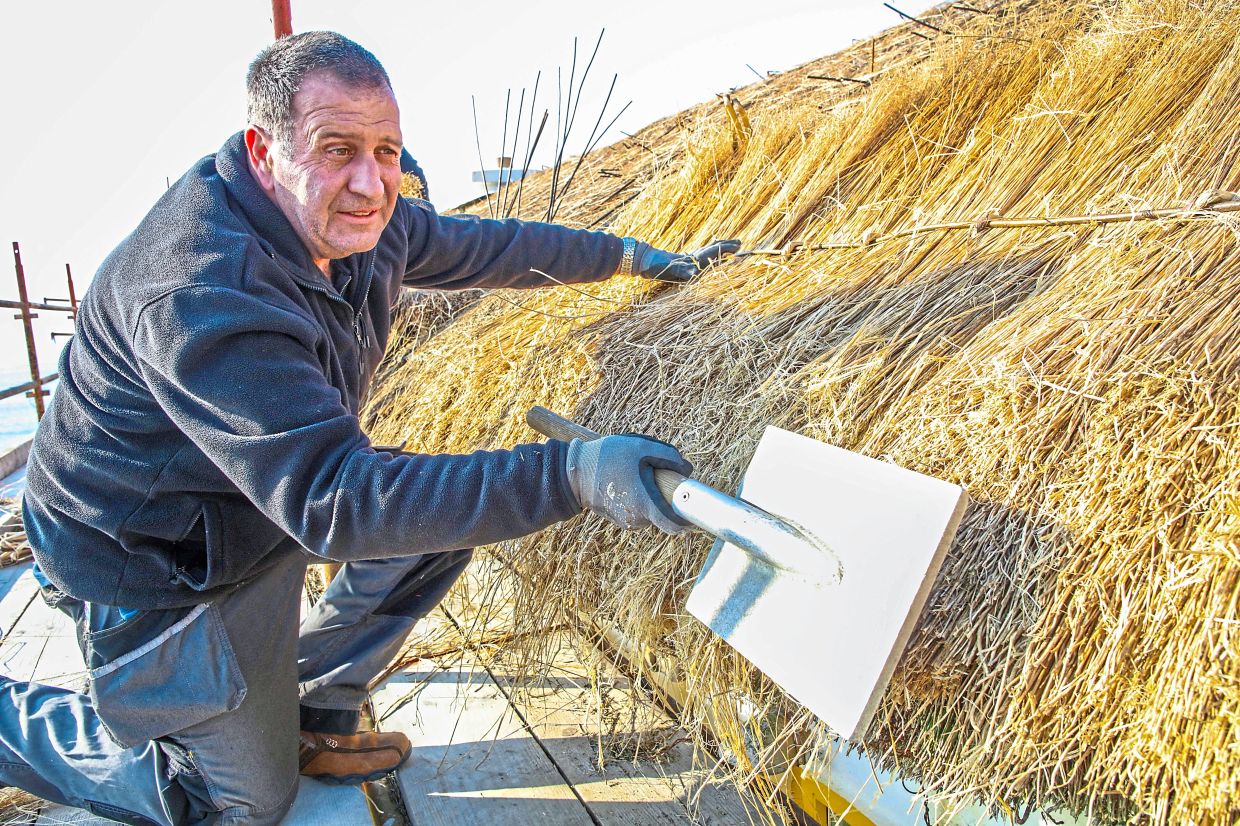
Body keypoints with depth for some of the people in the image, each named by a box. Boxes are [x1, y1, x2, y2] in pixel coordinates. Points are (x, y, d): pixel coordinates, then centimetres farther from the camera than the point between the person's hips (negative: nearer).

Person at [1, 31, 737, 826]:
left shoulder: (354, 218, -11)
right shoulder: (201, 296, -38)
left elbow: (485, 246, 3)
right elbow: (330, 499, -43)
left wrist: (635, 256, 5)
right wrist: (573, 476, -51)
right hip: (152, 564, -7)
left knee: (453, 505, 0)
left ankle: (314, 714, 15)